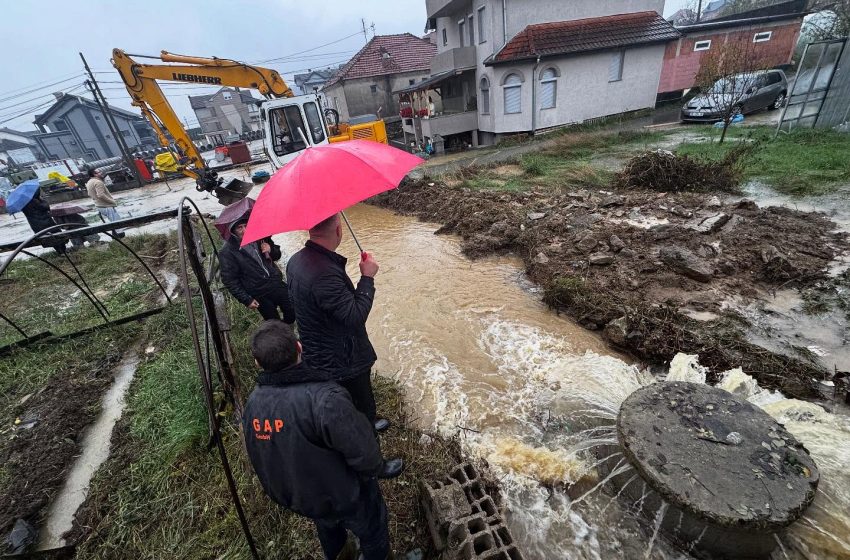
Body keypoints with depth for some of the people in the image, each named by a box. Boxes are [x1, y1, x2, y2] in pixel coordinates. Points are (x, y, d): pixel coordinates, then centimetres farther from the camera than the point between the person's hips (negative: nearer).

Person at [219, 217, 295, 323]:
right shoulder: (227, 252, -12)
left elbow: (277, 255, 15)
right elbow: (229, 280, -11)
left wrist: (271, 250, -8)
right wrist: (246, 300, -15)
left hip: (278, 285, 5)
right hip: (261, 296, -4)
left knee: (293, 315, 13)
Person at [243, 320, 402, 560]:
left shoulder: (252, 403, -17)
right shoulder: (325, 399, -41)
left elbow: (258, 456, 0)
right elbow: (363, 452, -32)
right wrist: (377, 469, -9)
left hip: (291, 496, 6)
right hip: (342, 497, -6)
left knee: (327, 525, 38)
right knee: (372, 532, 26)